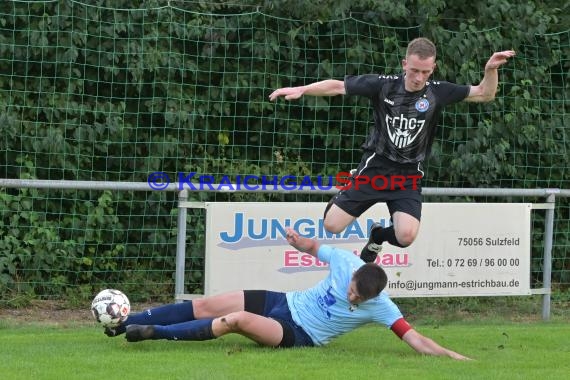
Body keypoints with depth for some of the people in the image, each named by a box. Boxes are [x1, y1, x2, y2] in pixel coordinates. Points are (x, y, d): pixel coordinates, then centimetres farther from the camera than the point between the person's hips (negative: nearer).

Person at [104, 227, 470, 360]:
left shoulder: (380, 307, -21)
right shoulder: (346, 261, -11)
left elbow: (415, 339, -25)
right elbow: (313, 247, 9)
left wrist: (453, 355, -34)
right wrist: (299, 239, -6)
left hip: (298, 334, -5)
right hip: (282, 302, 5)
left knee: (237, 320, -30)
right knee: (203, 306, -4)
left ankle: (153, 333, -21)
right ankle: (123, 322, 5)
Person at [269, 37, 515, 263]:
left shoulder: (437, 93, -6)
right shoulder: (384, 85, -10)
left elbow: (484, 94, 1)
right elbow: (338, 86, -4)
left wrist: (491, 69, -17)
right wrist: (301, 90, -13)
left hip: (408, 177, 0)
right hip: (374, 168, 0)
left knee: (406, 236, -23)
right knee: (332, 225, -6)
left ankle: (377, 237, 16)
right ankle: (341, 198, 34)